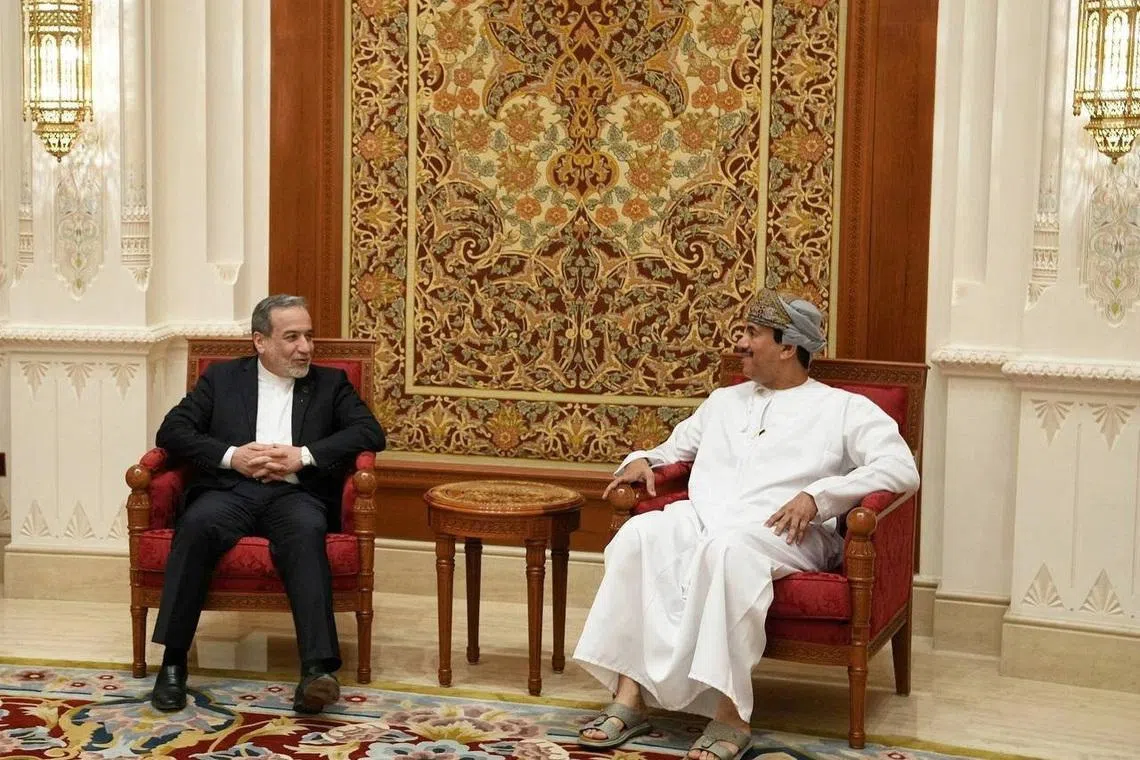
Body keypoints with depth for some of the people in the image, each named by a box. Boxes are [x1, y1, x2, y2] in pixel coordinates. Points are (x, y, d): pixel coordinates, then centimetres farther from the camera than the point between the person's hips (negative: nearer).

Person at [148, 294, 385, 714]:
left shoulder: (330, 383, 19)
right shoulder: (221, 377, 19)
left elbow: (370, 432, 5)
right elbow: (171, 431, 10)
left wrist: (304, 455, -8)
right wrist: (231, 455, -7)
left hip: (295, 494, 0)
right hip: (231, 490, 1)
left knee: (306, 530, -36)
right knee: (196, 524, -34)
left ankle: (317, 668, -46)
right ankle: (173, 660, -28)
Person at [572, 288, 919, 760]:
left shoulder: (844, 409, 12)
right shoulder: (724, 401, 30)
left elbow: (901, 469, -3)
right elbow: (673, 450, 40)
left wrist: (817, 495, -15)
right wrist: (642, 460, 14)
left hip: (780, 530, -5)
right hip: (701, 517, 5)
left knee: (725, 548, -40)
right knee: (640, 534, -29)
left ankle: (730, 715, -40)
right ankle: (630, 696, -34)